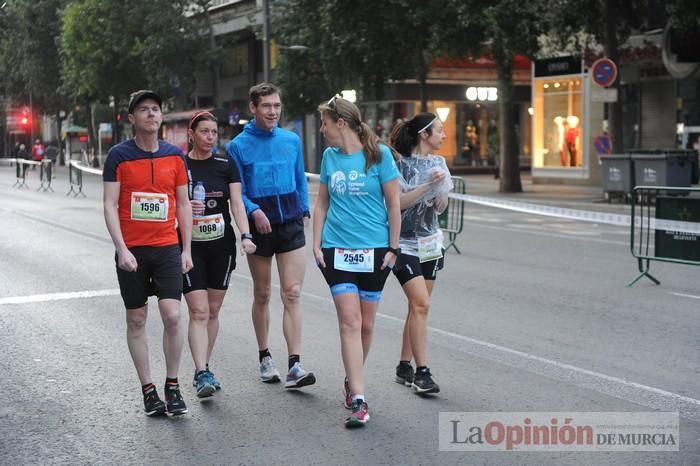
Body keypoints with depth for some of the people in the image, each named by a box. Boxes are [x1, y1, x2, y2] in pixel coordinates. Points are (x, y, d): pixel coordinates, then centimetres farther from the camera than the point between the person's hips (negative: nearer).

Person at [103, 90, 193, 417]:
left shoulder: (175, 156, 6)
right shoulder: (119, 155, -1)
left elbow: (183, 204, 11)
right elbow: (110, 206, -4)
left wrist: (187, 249, 6)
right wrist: (122, 249, -13)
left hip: (168, 248, 1)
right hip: (131, 251, -1)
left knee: (172, 316, -8)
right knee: (136, 320, 5)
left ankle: (172, 386, 7)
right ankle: (148, 389, 15)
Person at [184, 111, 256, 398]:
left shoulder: (226, 165, 4)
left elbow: (237, 203, -3)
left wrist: (246, 235, -17)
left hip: (222, 246, 2)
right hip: (191, 247, -2)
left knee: (213, 311, 9)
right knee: (198, 312, -10)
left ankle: (202, 369, 22)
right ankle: (203, 374, -14)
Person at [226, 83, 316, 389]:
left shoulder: (292, 141, 7)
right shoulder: (238, 146, -1)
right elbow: (237, 192, -3)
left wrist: (304, 211, 10)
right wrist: (254, 211, -20)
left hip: (291, 225, 1)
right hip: (259, 226, -1)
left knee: (292, 294, -7)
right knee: (262, 295, 11)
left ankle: (294, 366, -9)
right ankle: (265, 358, 25)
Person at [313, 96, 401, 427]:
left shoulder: (379, 154, -3)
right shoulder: (330, 156, 7)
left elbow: (393, 204, -1)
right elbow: (322, 204, 14)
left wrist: (393, 248, -3)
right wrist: (317, 245, 7)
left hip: (374, 250, -1)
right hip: (337, 250, 1)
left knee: (366, 324, 8)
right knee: (350, 321, -10)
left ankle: (353, 381, 31)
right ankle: (358, 400, -12)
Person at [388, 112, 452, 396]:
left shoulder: (438, 163, 10)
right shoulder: (401, 164, -8)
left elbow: (440, 207, 12)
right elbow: (398, 202, -14)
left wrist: (441, 189, -9)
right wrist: (428, 185, -21)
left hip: (430, 242, 7)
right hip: (405, 242, -6)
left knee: (418, 306, 8)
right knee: (421, 304, -15)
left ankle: (404, 367, 17)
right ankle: (421, 372, -13)